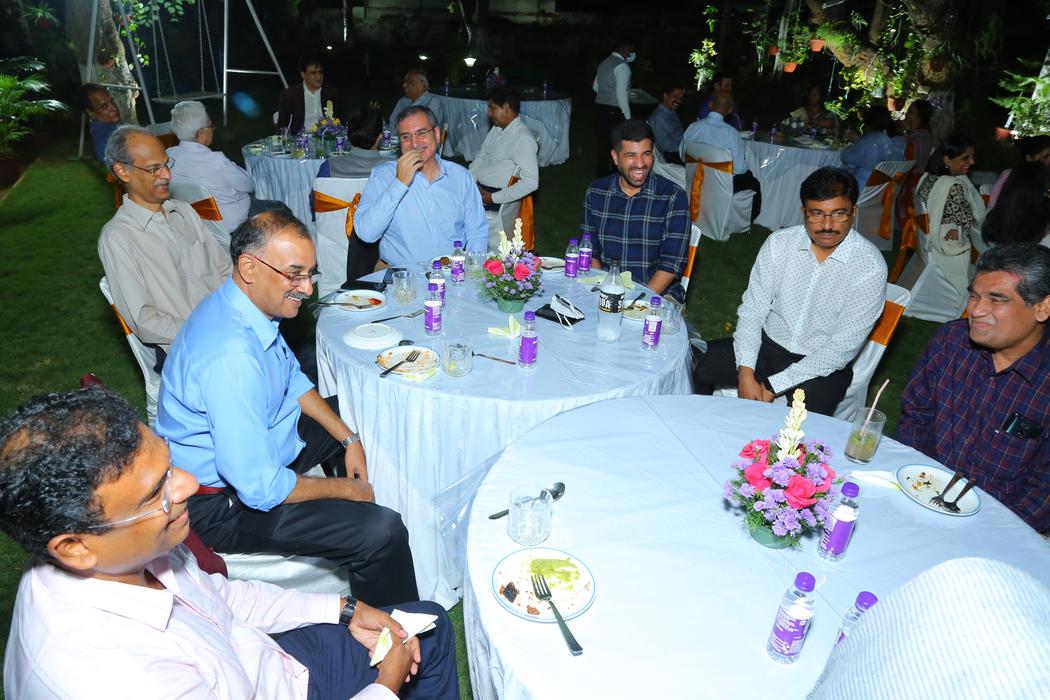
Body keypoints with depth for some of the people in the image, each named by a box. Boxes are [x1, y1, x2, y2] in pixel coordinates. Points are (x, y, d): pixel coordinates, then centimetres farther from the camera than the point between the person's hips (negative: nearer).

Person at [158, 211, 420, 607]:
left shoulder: (246, 305, -4)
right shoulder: (231, 358, -35)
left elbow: (292, 378, 12)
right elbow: (260, 488, -31)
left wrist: (349, 439, 4)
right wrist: (346, 490, -16)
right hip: (225, 505, -10)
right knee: (382, 531, -24)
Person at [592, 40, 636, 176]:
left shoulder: (604, 63, 14)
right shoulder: (622, 65, -12)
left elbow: (595, 86, 22)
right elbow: (621, 92, -19)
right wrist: (627, 116, -16)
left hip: (600, 107, 8)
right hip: (615, 111, -8)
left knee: (603, 143, 13)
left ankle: (602, 174, 20)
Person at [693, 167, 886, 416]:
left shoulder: (870, 267, -15)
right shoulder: (779, 243, -5)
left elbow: (843, 346, -16)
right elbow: (752, 310, -5)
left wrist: (773, 385, -20)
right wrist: (745, 373, -18)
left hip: (822, 365, -3)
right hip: (768, 344, 3)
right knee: (695, 365, -15)